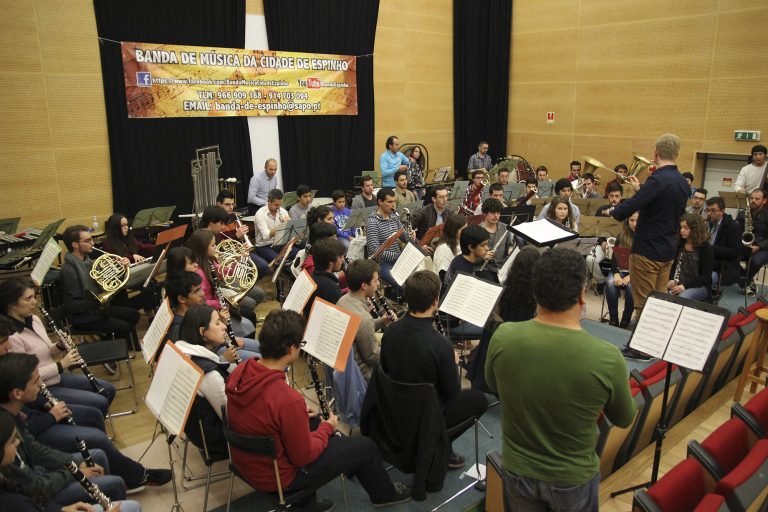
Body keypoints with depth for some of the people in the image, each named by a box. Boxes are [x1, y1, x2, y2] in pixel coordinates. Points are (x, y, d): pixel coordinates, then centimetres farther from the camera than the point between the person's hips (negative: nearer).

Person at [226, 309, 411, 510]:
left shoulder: (240, 371, -13)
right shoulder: (288, 400, -36)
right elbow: (303, 456, -22)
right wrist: (327, 427, -5)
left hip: (246, 461, 7)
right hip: (278, 477, -7)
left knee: (314, 423, 28)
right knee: (365, 446, 7)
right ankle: (384, 494, 39)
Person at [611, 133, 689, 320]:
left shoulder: (658, 180, -20)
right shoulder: (683, 182, 7)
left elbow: (623, 212, -25)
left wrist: (613, 211, -5)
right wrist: (640, 189, 17)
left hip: (647, 251, -8)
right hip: (668, 251, 8)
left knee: (644, 305, 0)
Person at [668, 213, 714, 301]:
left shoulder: (706, 248, -8)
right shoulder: (680, 244, 8)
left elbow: (706, 276, -12)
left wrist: (685, 286, -23)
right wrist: (671, 280, -5)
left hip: (700, 286, -5)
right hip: (679, 285, 5)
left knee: (682, 298, -37)